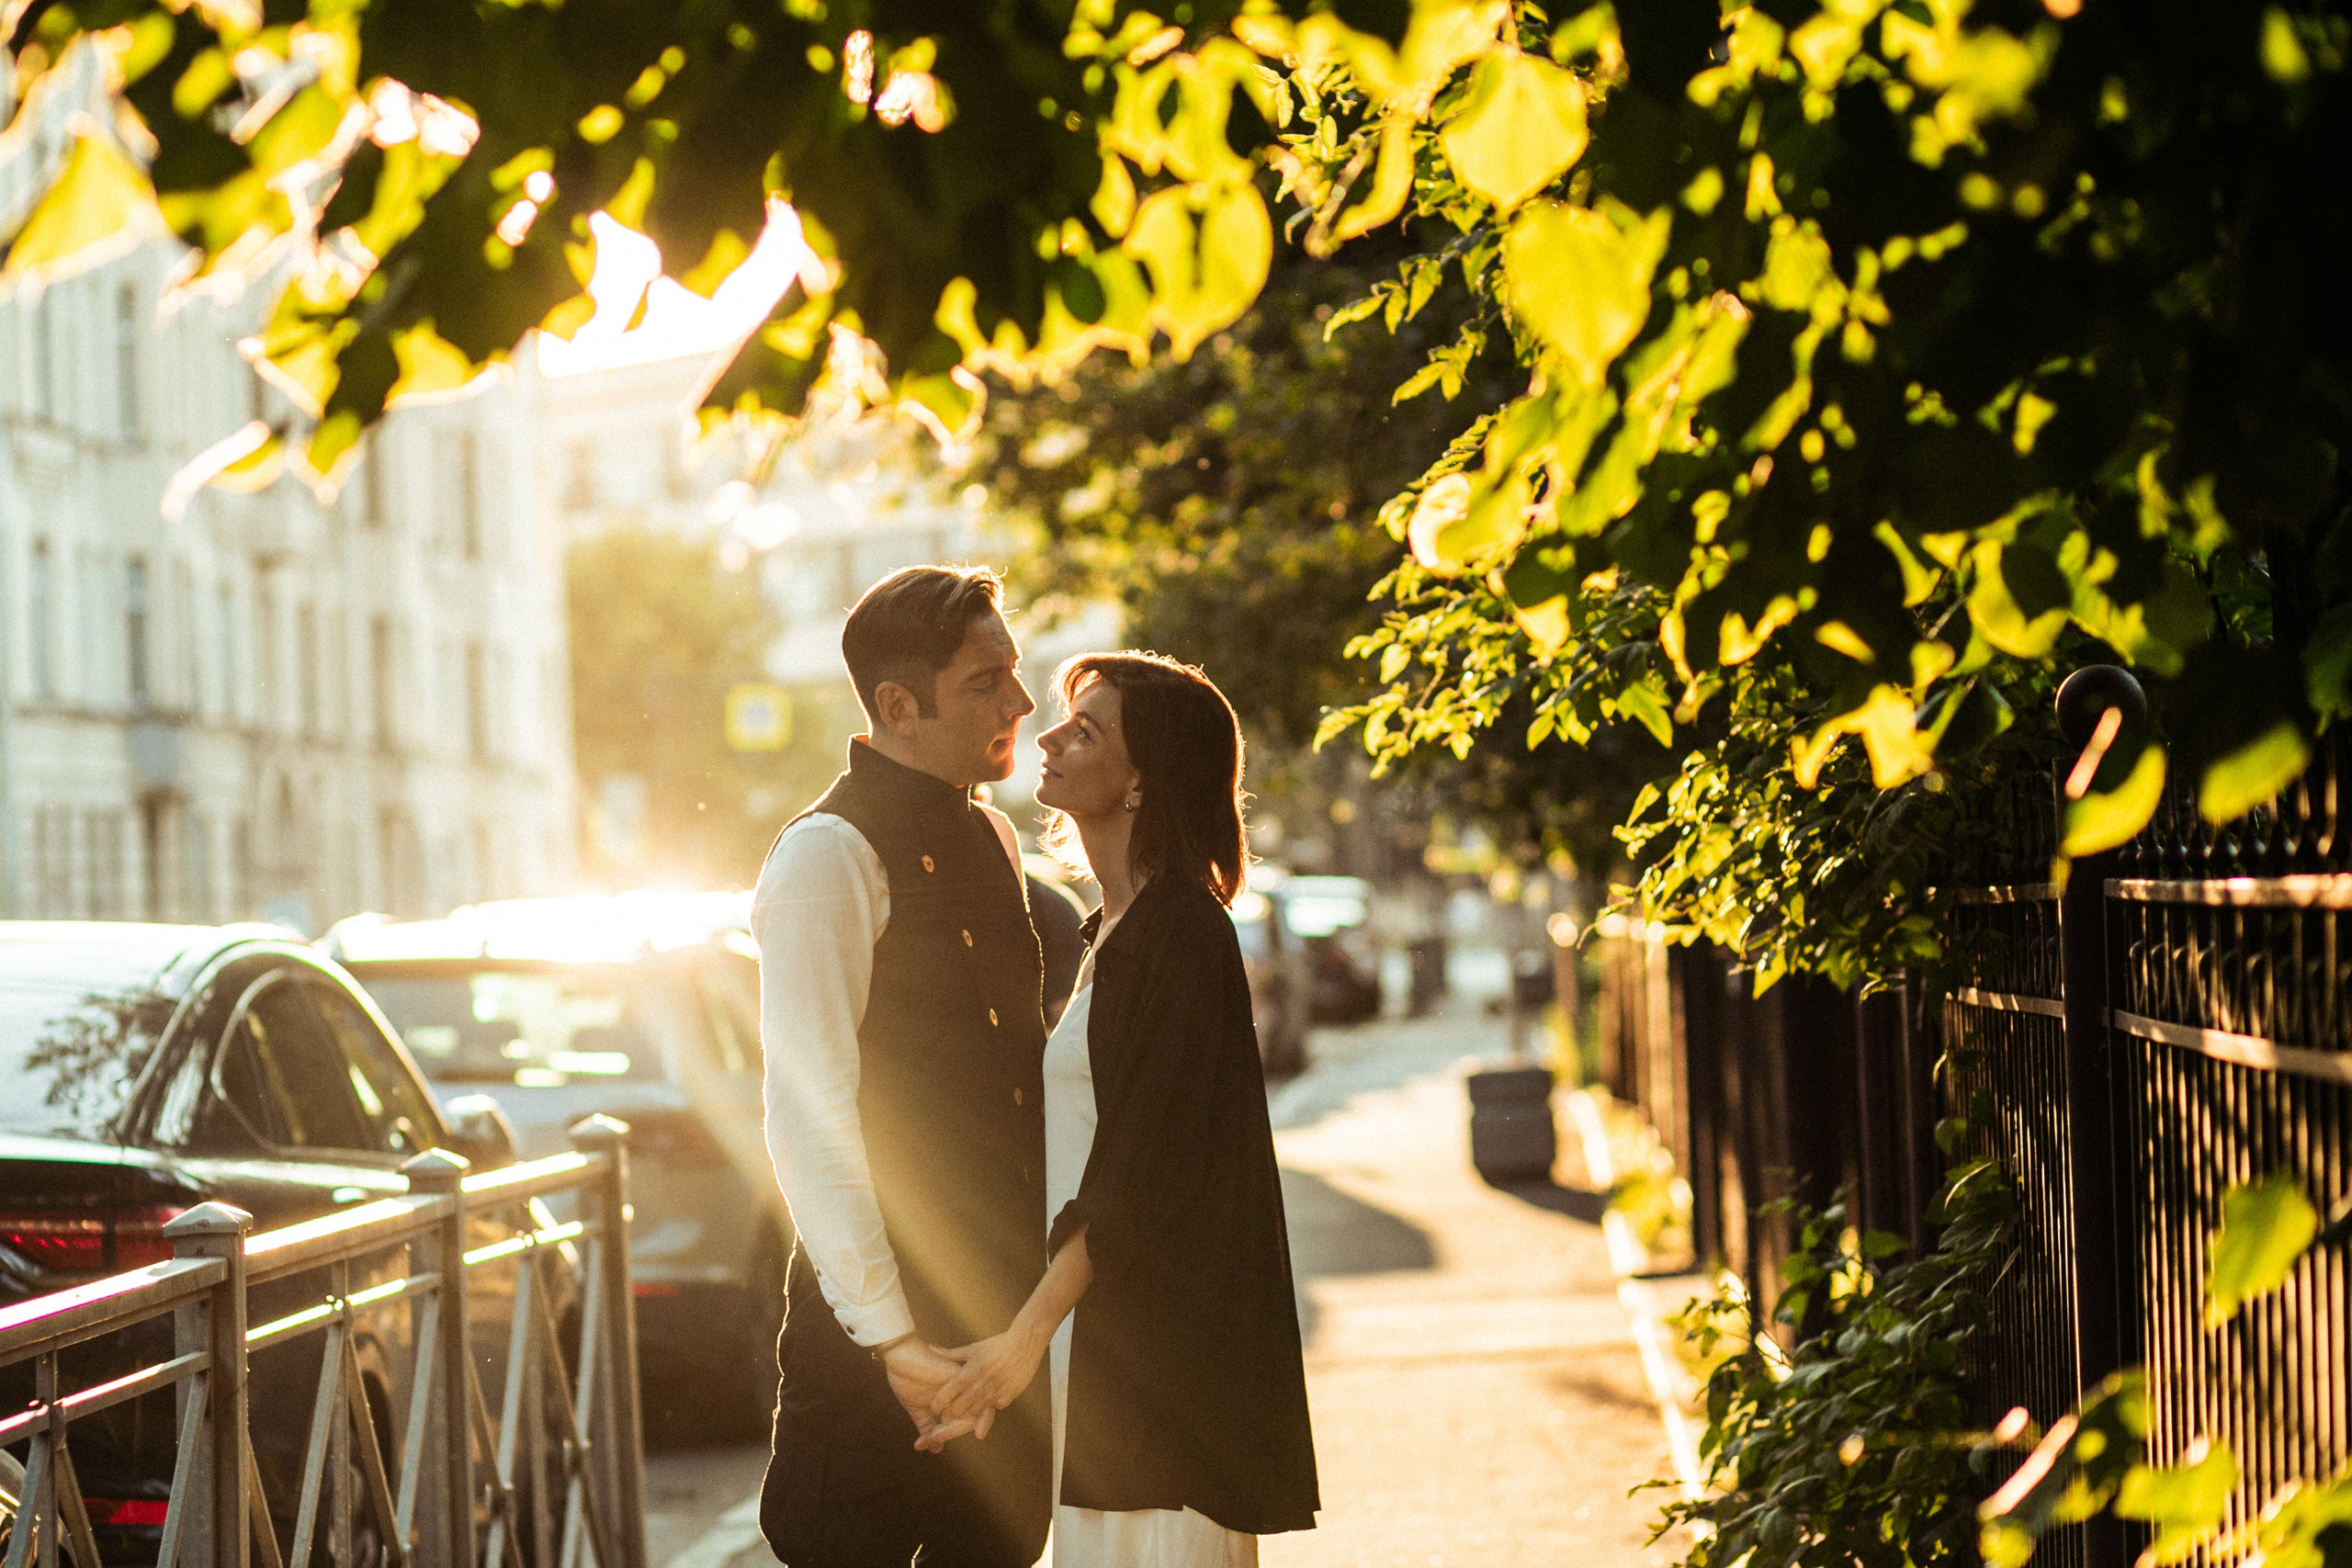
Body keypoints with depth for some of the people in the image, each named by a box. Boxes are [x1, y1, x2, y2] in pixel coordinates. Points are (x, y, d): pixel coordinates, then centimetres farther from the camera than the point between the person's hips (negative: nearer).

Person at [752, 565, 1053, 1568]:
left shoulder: (993, 844, 13)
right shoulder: (830, 856, -12)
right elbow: (807, 1125, -17)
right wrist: (892, 1340, -20)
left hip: (1008, 1312, 7)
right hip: (881, 1314, -7)